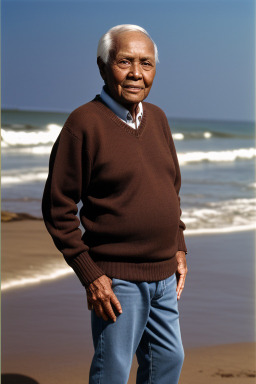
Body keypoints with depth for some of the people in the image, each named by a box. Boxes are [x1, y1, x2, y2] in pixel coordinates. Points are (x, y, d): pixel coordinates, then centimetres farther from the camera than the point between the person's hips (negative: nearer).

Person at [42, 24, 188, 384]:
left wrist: (179, 248, 13)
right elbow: (57, 208, -13)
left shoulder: (157, 117, 8)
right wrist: (89, 275, -16)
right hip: (116, 278, -7)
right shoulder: (84, 122, -13)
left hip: (163, 274, 7)